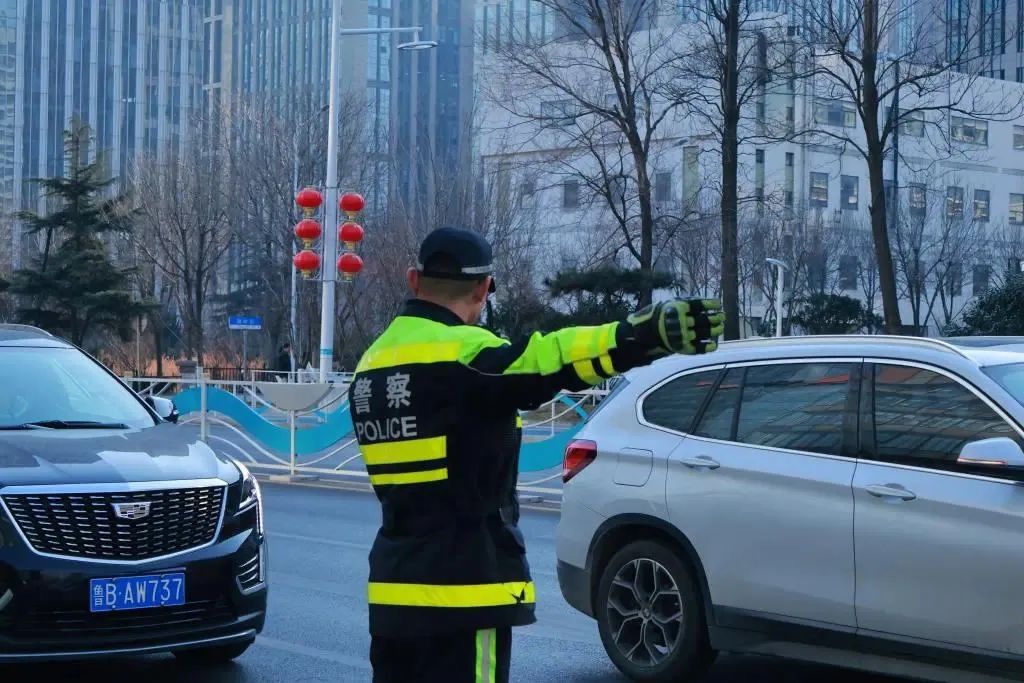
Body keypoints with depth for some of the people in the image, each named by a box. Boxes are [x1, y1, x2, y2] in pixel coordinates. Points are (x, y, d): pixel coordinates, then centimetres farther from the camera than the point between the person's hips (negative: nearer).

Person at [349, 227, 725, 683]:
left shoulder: (373, 364, 13)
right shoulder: (459, 353, -15)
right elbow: (546, 360, -34)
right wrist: (651, 333, -47)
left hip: (393, 589, 9)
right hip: (461, 592, -9)